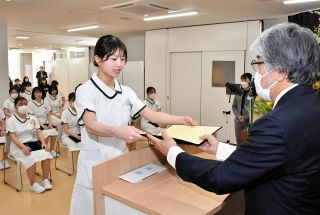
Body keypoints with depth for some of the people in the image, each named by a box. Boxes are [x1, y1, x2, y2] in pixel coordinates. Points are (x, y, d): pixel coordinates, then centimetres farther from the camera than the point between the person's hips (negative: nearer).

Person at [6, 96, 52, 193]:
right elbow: (12, 136, -10)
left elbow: (38, 132, 6)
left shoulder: (33, 118, 12)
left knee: (46, 154, -25)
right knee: (31, 158, -33)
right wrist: (23, 146, -26)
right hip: (18, 146, -4)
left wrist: (43, 142, -13)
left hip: (33, 142, 4)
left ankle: (45, 180, -10)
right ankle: (33, 184, -16)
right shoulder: (11, 120, 0)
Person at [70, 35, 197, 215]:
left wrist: (181, 120, -16)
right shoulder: (85, 90, -10)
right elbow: (91, 126, -24)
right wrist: (117, 131, -44)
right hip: (95, 161, -4)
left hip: (121, 158, 4)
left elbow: (152, 115, -1)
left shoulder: (126, 92, 4)